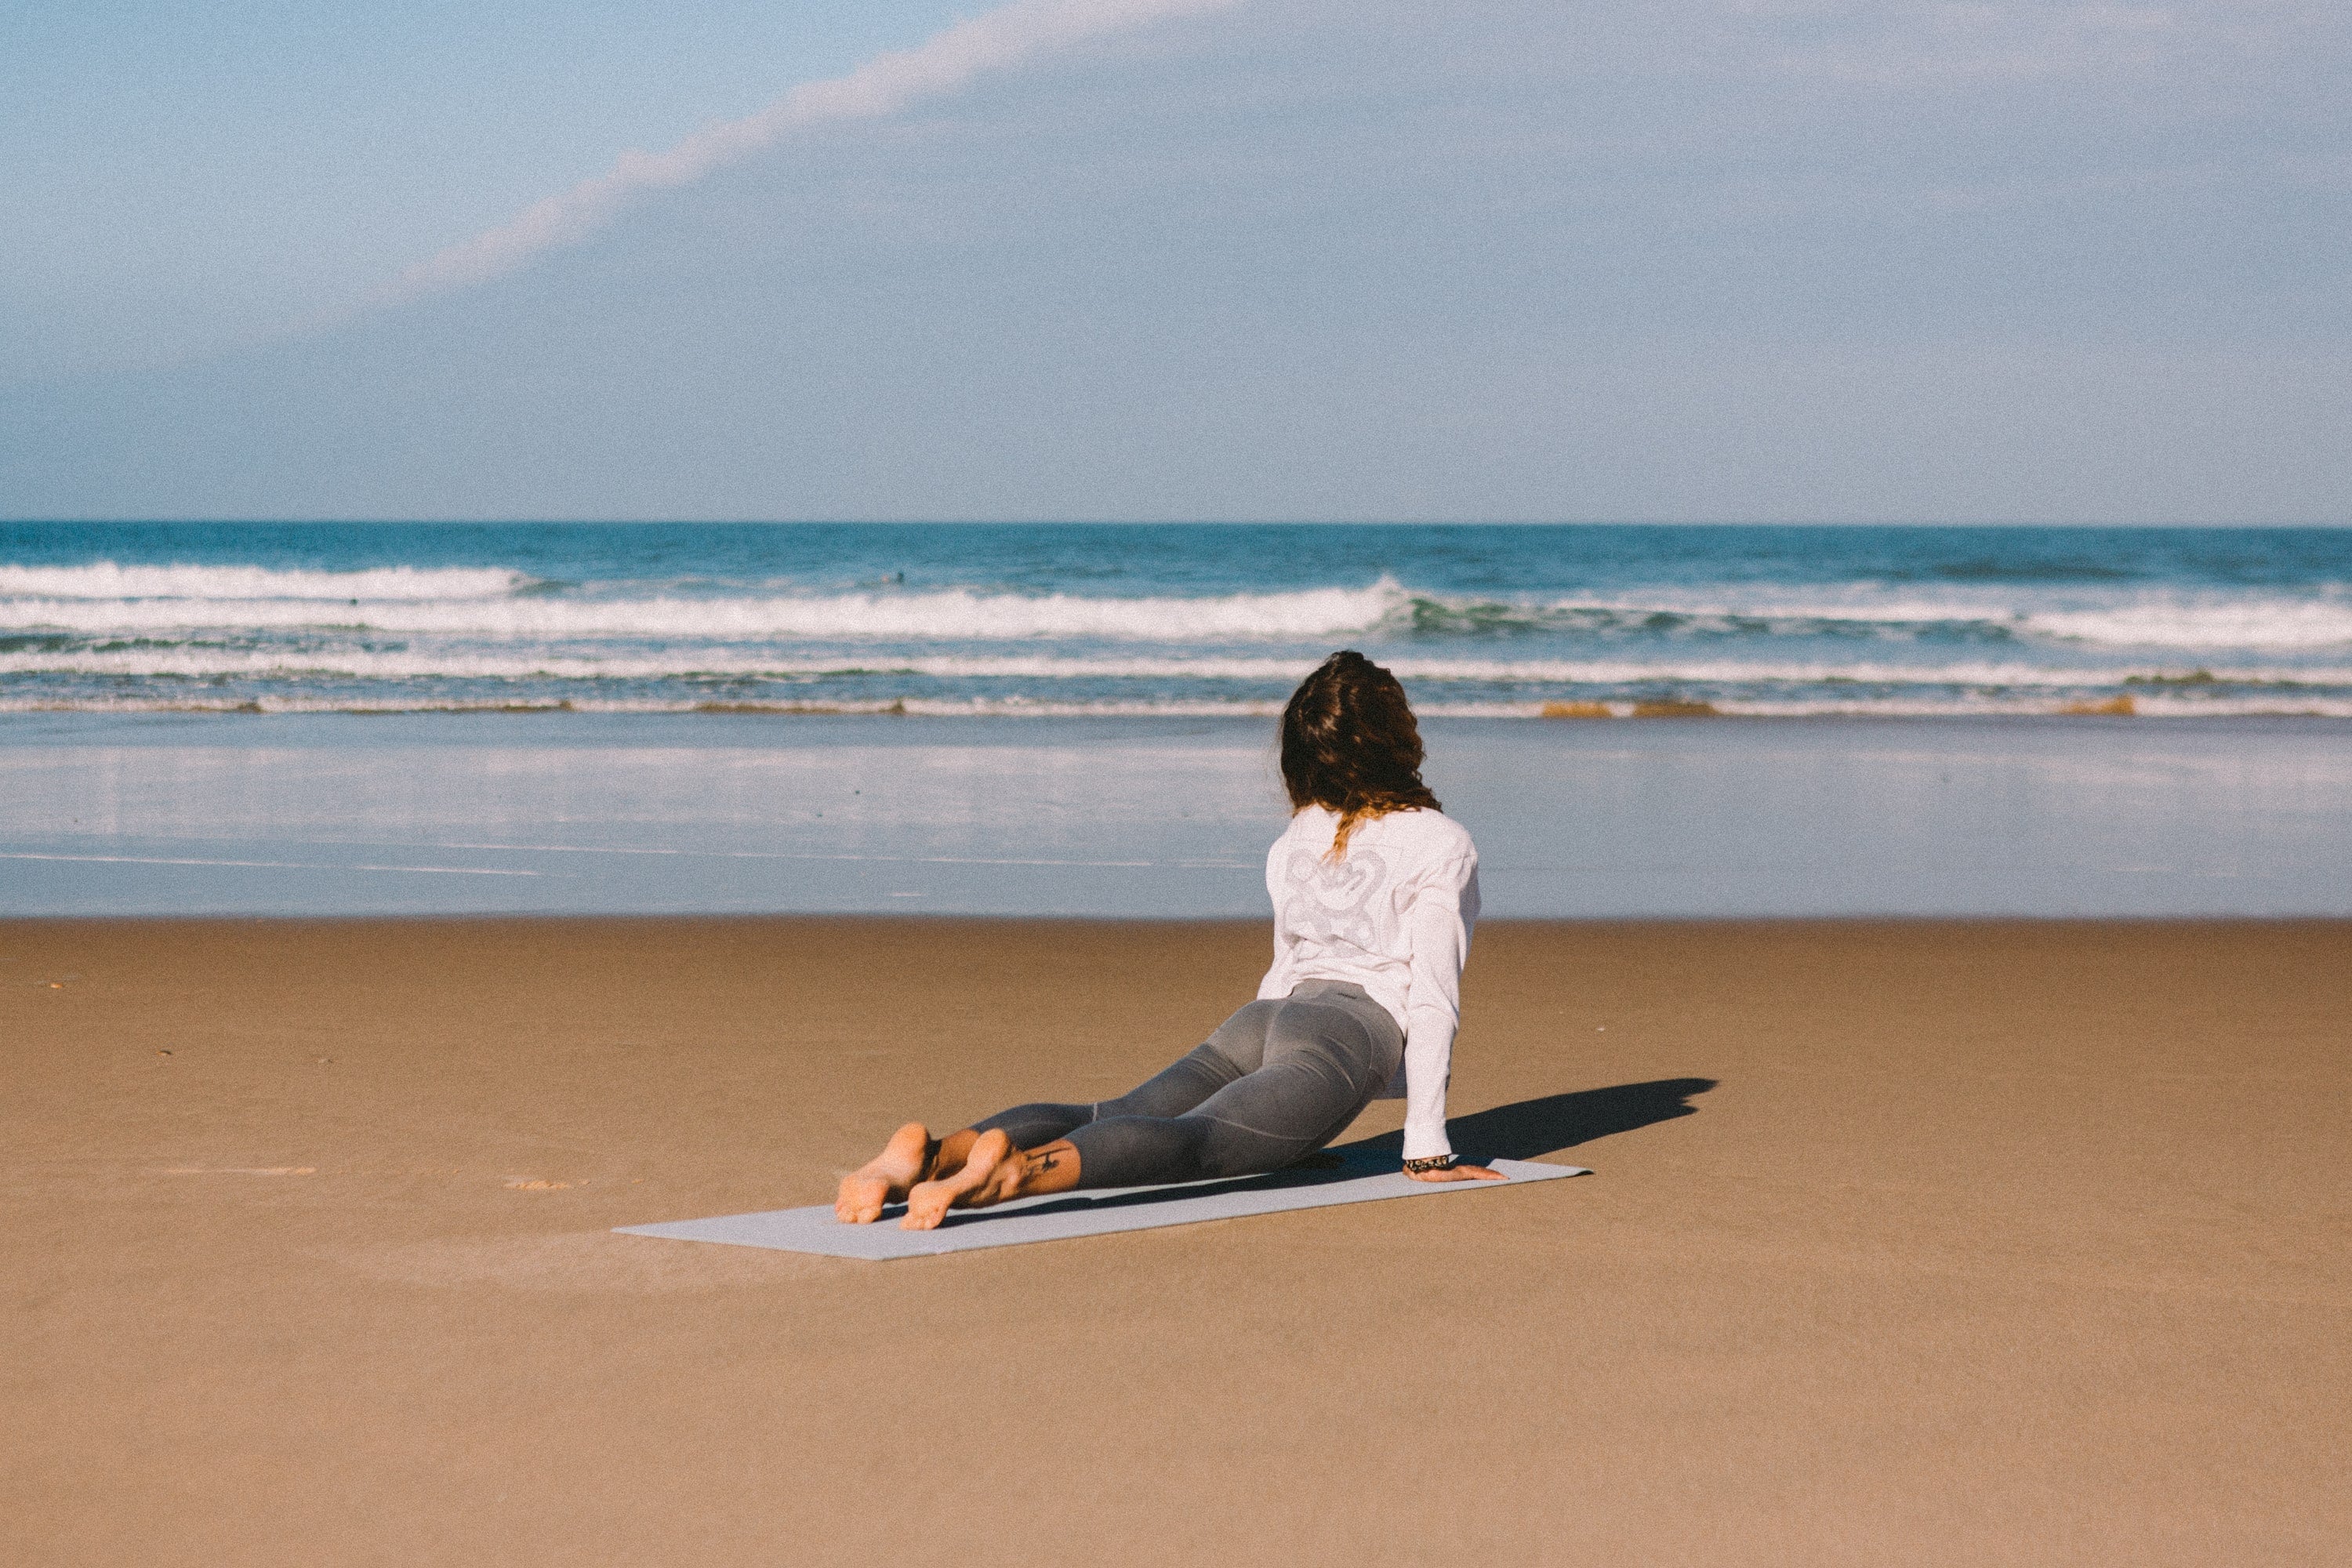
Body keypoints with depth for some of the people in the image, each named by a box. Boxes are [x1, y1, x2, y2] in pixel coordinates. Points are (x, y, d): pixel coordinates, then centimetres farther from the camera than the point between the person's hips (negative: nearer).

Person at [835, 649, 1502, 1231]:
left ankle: (931, 1153, -38)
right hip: (1354, 1029, -7)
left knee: (1111, 1119, -11)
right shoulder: (1440, 844, 7)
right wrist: (1427, 1149, 2)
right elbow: (1434, 997, 1)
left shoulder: (1297, 838, 28)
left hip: (1264, 1018, 7)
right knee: (1191, 1143, -28)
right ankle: (1015, 1170, -55)